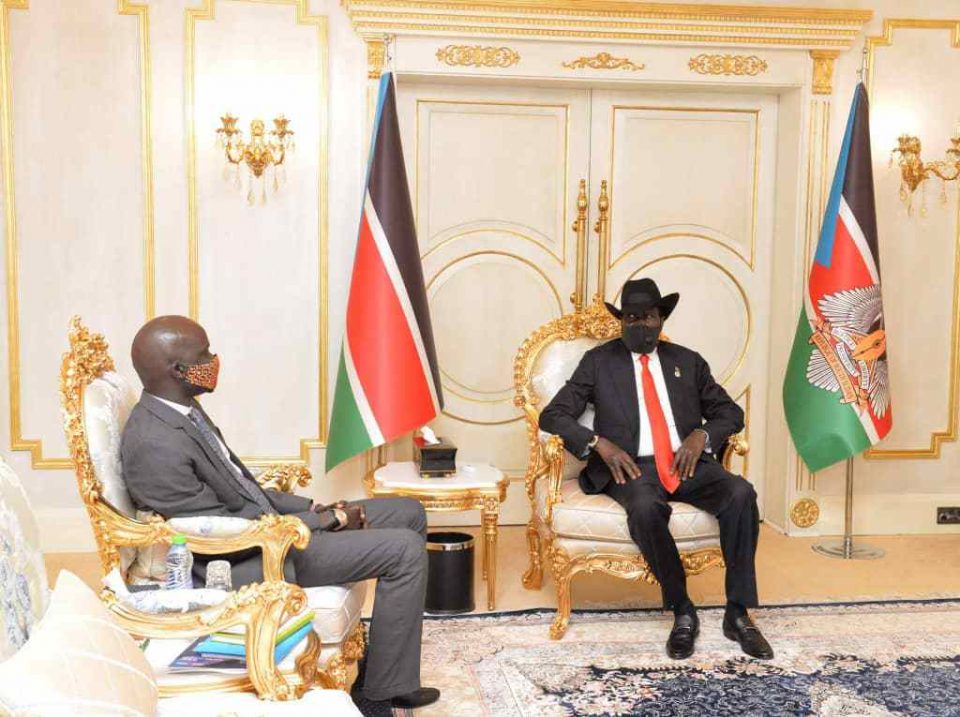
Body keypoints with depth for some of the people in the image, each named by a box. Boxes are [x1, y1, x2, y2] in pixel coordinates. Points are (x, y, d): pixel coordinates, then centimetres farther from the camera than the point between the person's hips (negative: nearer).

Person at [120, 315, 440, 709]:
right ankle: (389, 684, 0)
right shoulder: (154, 446, -26)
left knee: (410, 514, 9)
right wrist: (326, 521, -15)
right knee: (405, 550, -15)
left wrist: (314, 507, 3)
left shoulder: (180, 410, 4)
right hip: (249, 562, -10)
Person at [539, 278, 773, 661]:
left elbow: (730, 413, 18)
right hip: (632, 467, -3)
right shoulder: (598, 361, 10)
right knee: (646, 508, -37)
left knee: (741, 493, -27)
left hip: (687, 462, 3)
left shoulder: (688, 361, 18)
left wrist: (701, 435, -4)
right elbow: (553, 416, 3)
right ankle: (682, 612, -19)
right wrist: (600, 444, -13)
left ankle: (738, 613, -19)